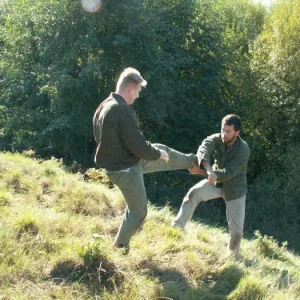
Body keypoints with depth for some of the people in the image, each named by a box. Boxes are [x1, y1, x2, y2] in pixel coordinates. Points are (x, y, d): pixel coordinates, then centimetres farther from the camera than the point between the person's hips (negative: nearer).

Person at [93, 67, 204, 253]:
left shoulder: (104, 107, 0)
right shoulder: (123, 111, -30)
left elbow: (101, 137, 14)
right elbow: (138, 146, -30)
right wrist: (158, 154, -9)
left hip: (116, 163, 9)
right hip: (126, 170, -9)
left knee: (163, 151, 24)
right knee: (138, 211, 11)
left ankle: (193, 161, 48)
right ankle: (120, 248, 25)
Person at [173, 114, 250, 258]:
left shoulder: (243, 150, -26)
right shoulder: (217, 139, -17)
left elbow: (229, 172, -31)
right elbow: (203, 150, -37)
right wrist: (209, 170, -57)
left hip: (234, 189, -2)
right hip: (216, 182, 3)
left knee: (236, 228, 1)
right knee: (194, 193, -25)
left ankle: (234, 254, 26)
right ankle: (177, 227, -22)